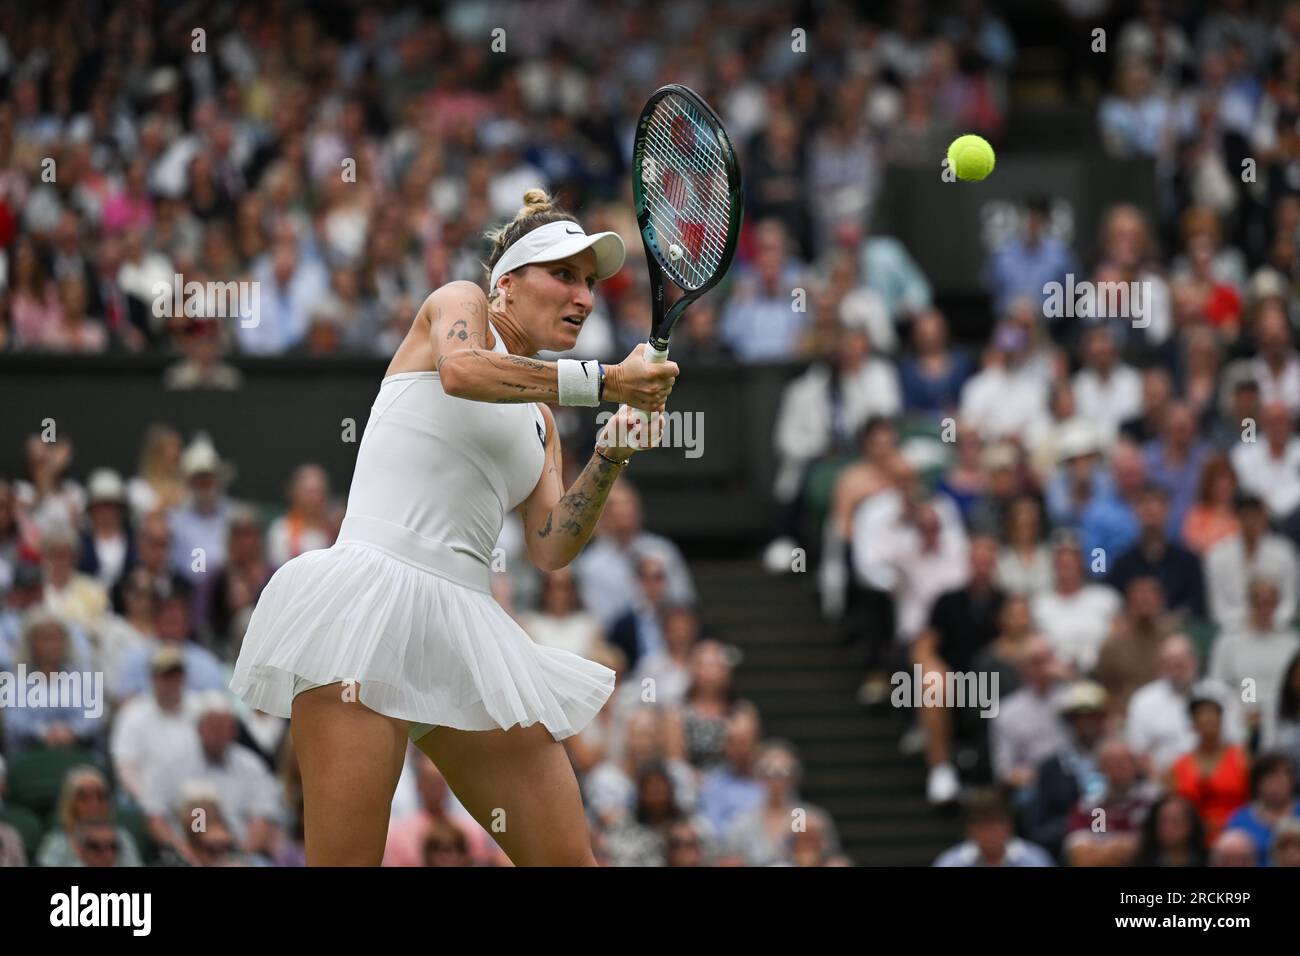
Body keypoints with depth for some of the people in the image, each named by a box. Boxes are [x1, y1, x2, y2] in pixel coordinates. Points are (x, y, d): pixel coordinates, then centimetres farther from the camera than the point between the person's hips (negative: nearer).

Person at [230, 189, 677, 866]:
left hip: (463, 627, 8)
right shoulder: (461, 304, 10)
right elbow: (462, 370, -15)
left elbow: (549, 550, 15)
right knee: (348, 860, -17)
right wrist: (604, 380, -15)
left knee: (570, 859, -3)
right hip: (370, 590, -7)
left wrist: (610, 456, 3)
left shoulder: (540, 420, 27)